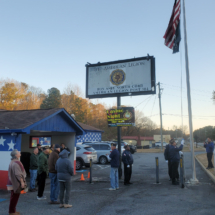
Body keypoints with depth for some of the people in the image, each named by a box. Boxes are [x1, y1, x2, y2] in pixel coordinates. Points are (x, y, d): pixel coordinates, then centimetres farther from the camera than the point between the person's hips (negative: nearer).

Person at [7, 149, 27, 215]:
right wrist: (22, 182, -20)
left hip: (13, 183, 10)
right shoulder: (16, 163, -22)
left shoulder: (13, 162, 11)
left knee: (14, 197, 17)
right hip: (16, 183, -10)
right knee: (14, 197, 0)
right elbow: (18, 174, -25)